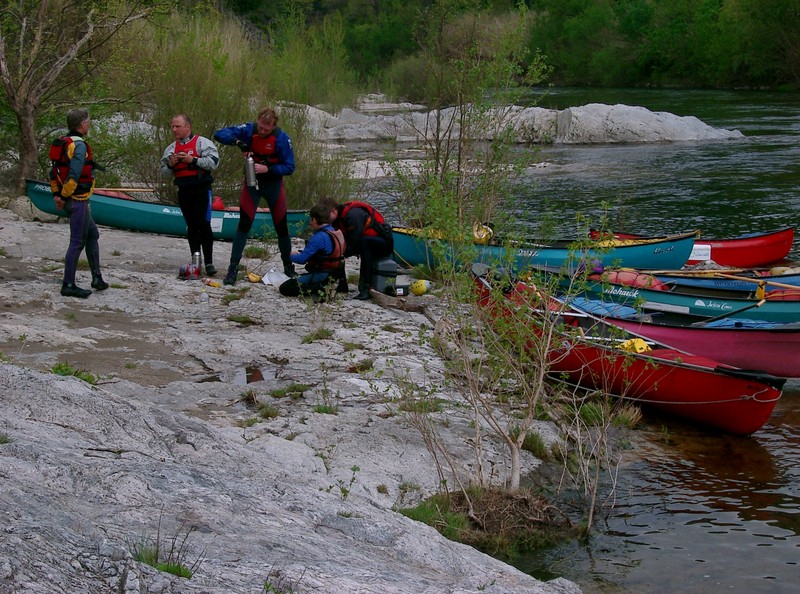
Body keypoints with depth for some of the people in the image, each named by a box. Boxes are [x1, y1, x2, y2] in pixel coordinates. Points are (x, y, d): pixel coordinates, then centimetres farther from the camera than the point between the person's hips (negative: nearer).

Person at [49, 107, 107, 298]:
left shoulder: (61, 143, 12)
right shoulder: (79, 145, -17)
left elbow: (53, 173, 13)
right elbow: (73, 175, -25)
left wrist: (56, 193, 11)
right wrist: (64, 196, -16)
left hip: (72, 200, 10)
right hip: (78, 200, -10)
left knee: (93, 234, 20)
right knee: (78, 241, -4)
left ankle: (97, 278, 26)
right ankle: (68, 285, 0)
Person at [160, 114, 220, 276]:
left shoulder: (202, 142, -4)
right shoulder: (171, 148, 15)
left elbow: (213, 162, -15)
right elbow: (164, 171, 17)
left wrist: (193, 160, -20)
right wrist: (170, 165, -4)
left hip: (201, 189, -5)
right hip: (184, 191, 5)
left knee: (204, 225, -9)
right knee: (191, 227, 9)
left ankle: (209, 262, -5)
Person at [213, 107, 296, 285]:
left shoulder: (282, 138, -18)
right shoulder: (248, 130, -15)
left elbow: (289, 167, -16)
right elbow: (219, 134, -18)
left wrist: (267, 169, -29)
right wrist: (238, 142, -35)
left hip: (273, 183, 0)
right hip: (252, 182, 0)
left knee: (281, 227, 7)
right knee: (244, 225, -7)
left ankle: (288, 267, 23)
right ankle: (233, 268, -4)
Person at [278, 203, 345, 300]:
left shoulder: (319, 237, -21)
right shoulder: (335, 232, 8)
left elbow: (302, 259, -19)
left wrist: (290, 256, 2)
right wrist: (299, 254, 17)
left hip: (321, 276, -10)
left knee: (284, 288, -13)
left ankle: (317, 290, -23)